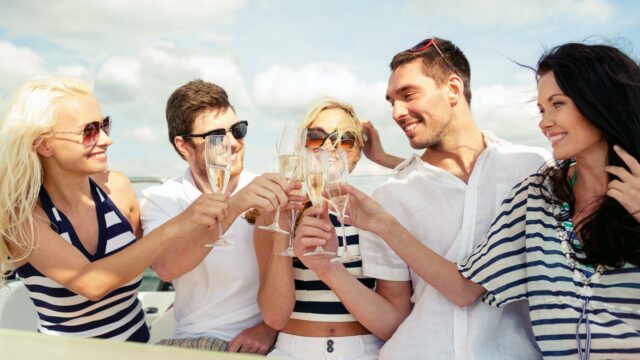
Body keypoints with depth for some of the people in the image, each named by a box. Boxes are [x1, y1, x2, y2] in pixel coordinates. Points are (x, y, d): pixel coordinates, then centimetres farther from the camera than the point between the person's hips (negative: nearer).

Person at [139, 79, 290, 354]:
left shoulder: (269, 194, -2)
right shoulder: (161, 199, -1)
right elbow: (165, 268, -21)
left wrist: (270, 327, -13)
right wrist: (233, 208, -33)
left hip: (260, 340, 0)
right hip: (196, 338, 1)